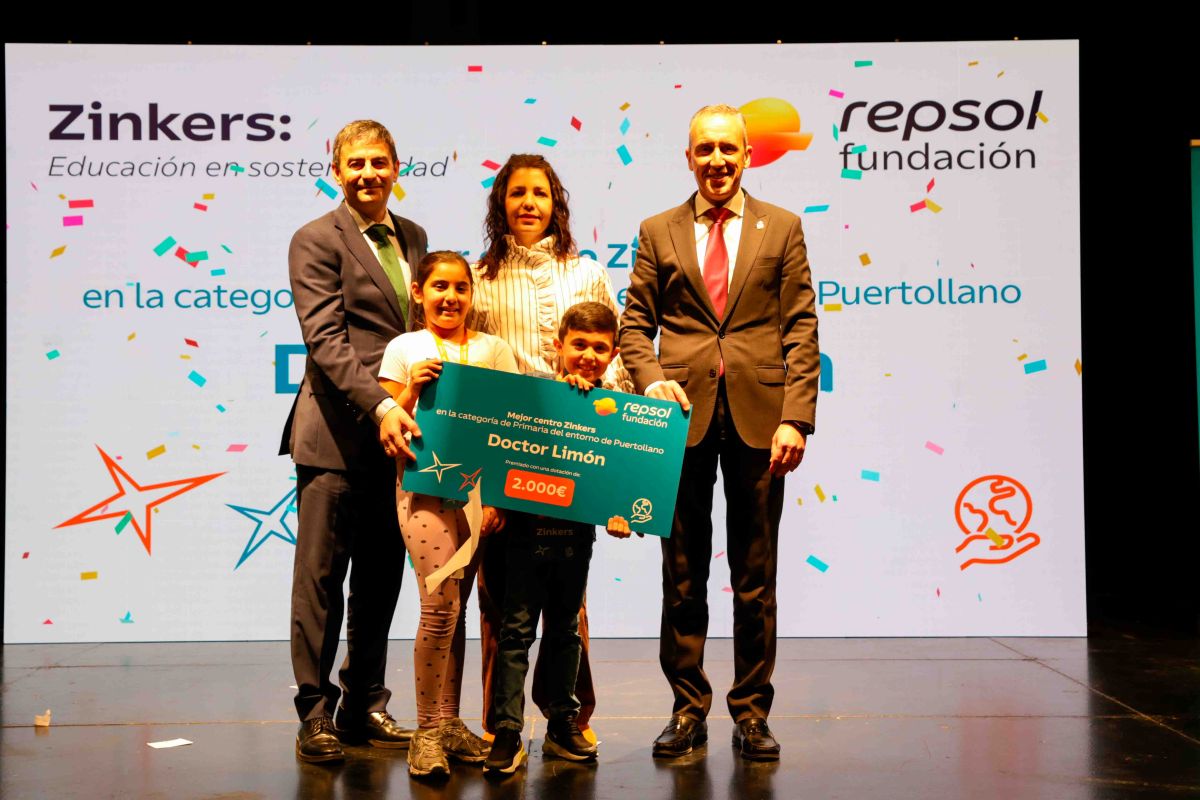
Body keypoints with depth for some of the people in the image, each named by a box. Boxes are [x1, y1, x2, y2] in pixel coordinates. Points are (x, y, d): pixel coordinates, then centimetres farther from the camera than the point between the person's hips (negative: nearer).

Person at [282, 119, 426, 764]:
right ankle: (316, 713, 12)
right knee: (321, 573, 1)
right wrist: (379, 406, -26)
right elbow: (326, 341, -15)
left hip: (394, 431, 6)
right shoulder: (316, 241, -5)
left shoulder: (411, 238, 15)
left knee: (382, 575, 11)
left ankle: (364, 705, 23)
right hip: (338, 433, -6)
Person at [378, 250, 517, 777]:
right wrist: (412, 386, -12)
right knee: (440, 605, -12)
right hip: (423, 487, -2)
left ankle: (448, 724, 17)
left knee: (455, 608, 6)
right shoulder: (404, 349, 6)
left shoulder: (494, 350, 9)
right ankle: (426, 731, -2)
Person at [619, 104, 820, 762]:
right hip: (684, 415, 1)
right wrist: (651, 381, -10)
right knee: (683, 576, 6)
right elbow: (635, 323, 9)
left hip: (758, 417, 0)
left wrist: (796, 417, -7)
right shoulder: (658, 232, 11)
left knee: (756, 578, 6)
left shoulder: (782, 228, 8)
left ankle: (752, 713, 16)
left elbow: (801, 329, 3)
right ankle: (688, 709, 17)